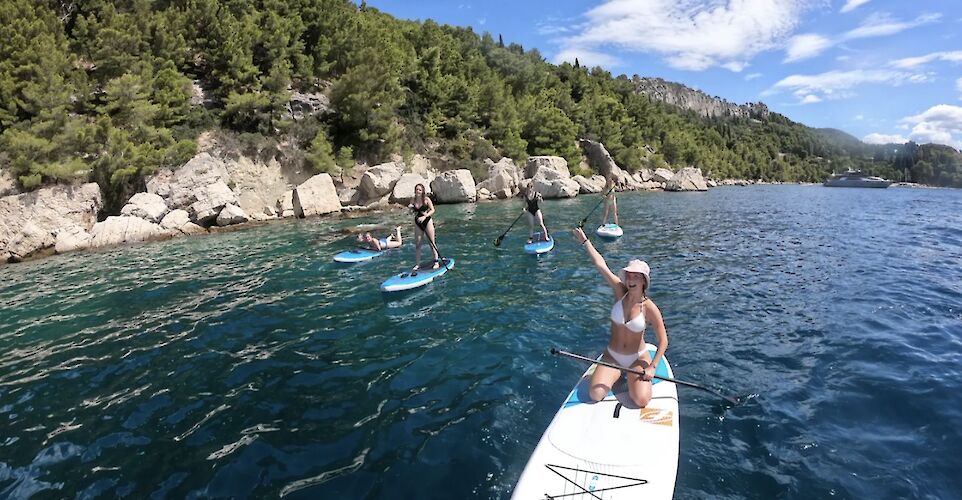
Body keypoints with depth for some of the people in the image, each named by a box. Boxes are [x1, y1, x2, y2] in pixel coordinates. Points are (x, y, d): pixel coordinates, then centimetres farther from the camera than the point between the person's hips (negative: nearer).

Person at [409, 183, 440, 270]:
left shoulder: (426, 199, -9)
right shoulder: (413, 201, 2)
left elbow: (432, 210, -11)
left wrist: (424, 216, -24)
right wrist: (410, 207, -9)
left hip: (427, 221, -4)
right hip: (418, 223, 4)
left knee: (431, 243, 1)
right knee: (417, 244, 4)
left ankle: (436, 261, 12)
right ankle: (417, 264, 11)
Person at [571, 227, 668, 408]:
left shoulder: (650, 308, -17)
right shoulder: (620, 291, -10)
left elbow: (663, 341, -12)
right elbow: (600, 264, -11)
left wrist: (652, 367, -20)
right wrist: (585, 241, -11)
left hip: (638, 358, -2)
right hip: (612, 356, 2)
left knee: (641, 401, -21)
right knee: (595, 395, -15)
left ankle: (631, 375, 13)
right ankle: (618, 373, 17)